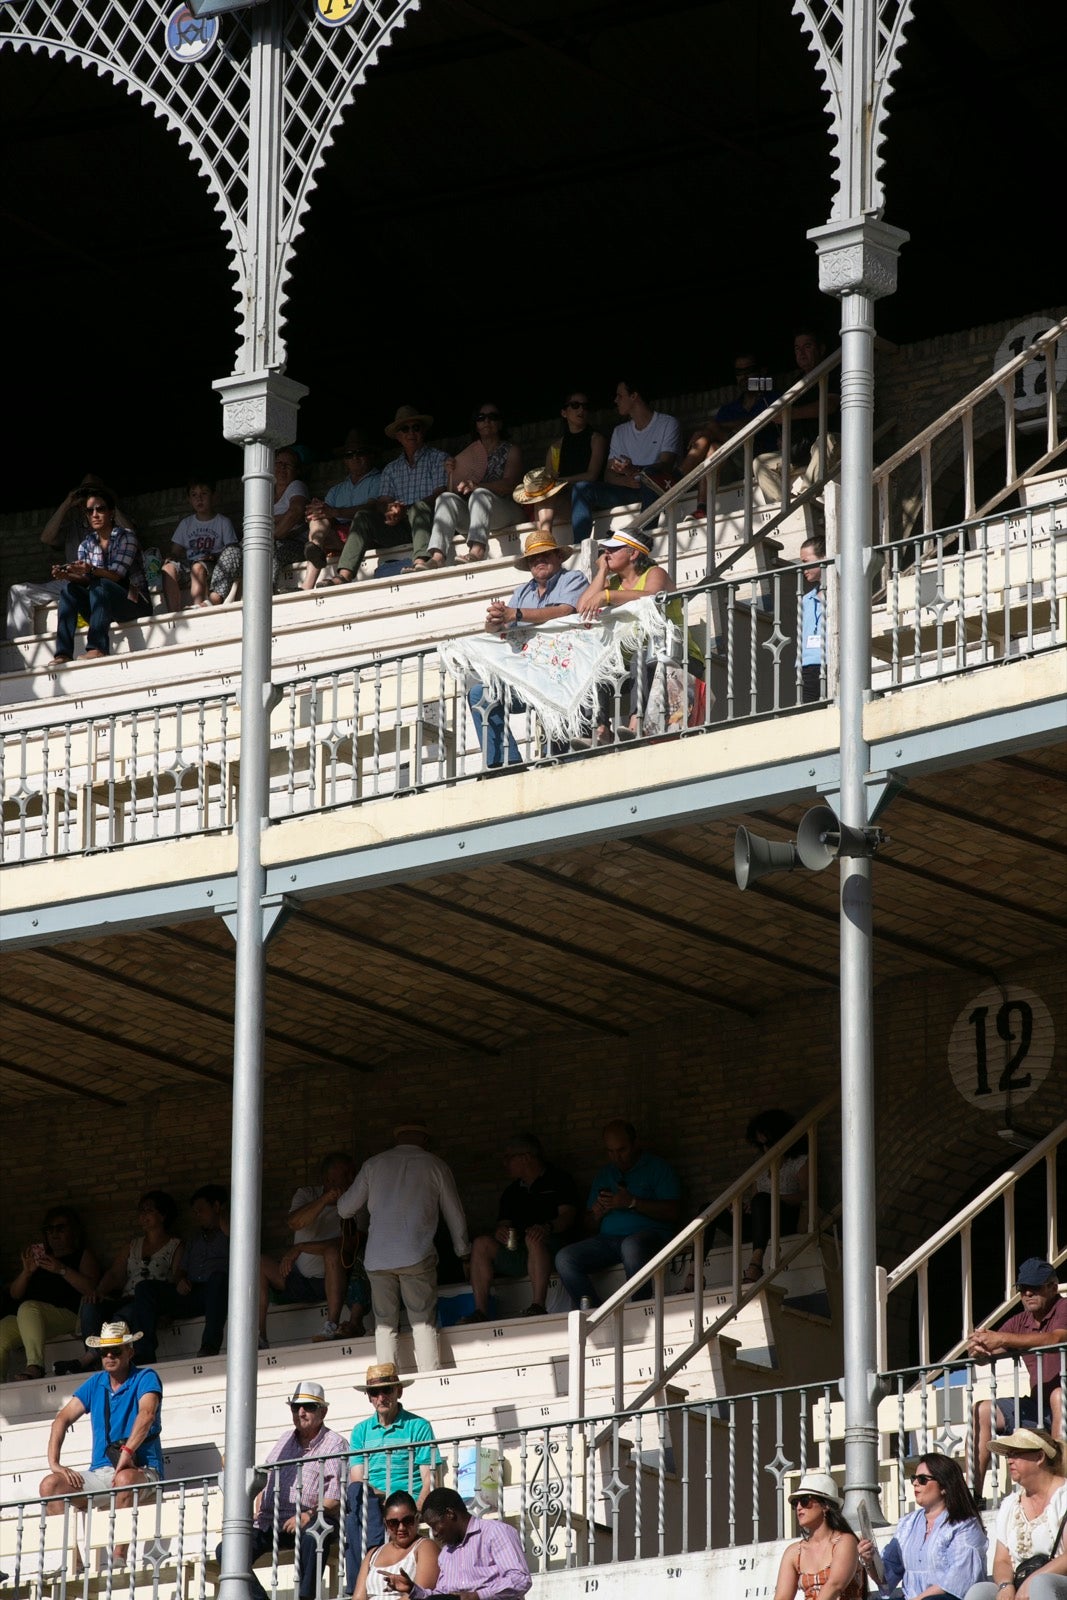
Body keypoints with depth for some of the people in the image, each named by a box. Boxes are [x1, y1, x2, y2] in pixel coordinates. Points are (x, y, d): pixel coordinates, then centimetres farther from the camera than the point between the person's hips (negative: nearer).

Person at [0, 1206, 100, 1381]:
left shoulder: (83, 1255, 19)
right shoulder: (39, 1255, 31)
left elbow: (90, 1288, -2)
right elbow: (14, 1293, 22)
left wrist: (62, 1270, -13)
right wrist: (26, 1272, 3)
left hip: (65, 1315, -4)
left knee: (28, 1308, -38)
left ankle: (35, 1365, -50)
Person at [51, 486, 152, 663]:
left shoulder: (125, 536, -7)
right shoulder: (87, 544, 9)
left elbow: (117, 575, -20)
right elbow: (84, 579, -3)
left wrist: (91, 570, -39)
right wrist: (67, 575, -26)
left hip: (134, 601, -5)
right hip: (104, 604, 5)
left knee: (99, 585, -32)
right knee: (69, 588, -18)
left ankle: (98, 648, -48)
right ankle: (63, 653, -32)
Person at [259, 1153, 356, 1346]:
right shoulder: (308, 1194, 0)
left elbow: (348, 1243, -24)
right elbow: (293, 1223, -20)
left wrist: (301, 1248, -30)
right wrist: (325, 1199, -33)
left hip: (331, 1281, -4)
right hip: (299, 1280, 4)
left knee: (333, 1252, -34)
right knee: (258, 1263, -17)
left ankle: (331, 1329, -36)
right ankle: (259, 1339, -23)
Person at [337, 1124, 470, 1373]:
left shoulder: (374, 1165, 14)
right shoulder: (435, 1166, 10)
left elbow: (345, 1209, 17)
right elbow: (454, 1215, 17)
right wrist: (463, 1253, 31)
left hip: (377, 1258, 2)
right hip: (416, 1256, -2)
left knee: (385, 1324, 5)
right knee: (423, 1322, -1)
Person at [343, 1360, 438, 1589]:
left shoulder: (418, 1426, 8)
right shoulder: (361, 1431, 19)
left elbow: (429, 1482, 1)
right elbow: (356, 1480, 8)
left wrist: (415, 1512, -17)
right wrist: (377, 1496, -14)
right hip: (369, 1504, 3)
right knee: (357, 1492, -35)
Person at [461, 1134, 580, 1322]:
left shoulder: (559, 1180, 8)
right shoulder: (512, 1191, 26)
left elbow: (568, 1215, -5)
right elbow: (503, 1223, 17)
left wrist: (548, 1227, -27)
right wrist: (500, 1232, -9)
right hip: (516, 1254, 5)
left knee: (534, 1240, -38)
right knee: (482, 1243, -18)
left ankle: (538, 1305, -47)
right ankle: (481, 1312, -29)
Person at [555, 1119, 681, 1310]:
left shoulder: (657, 1167, 9)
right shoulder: (604, 1174, 25)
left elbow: (672, 1213, -4)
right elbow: (589, 1227, 24)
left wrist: (632, 1203, -12)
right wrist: (596, 1214, -1)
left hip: (648, 1233, -5)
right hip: (607, 1240, 5)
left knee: (631, 1246, -41)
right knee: (565, 1259, -20)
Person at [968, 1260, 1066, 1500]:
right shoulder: (1019, 1322, 12)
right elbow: (985, 1356, 6)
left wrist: (1002, 1339, -34)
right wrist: (978, 1349, -22)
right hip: (1037, 1403, 8)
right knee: (981, 1411, 1)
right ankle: (973, 1492, -8)